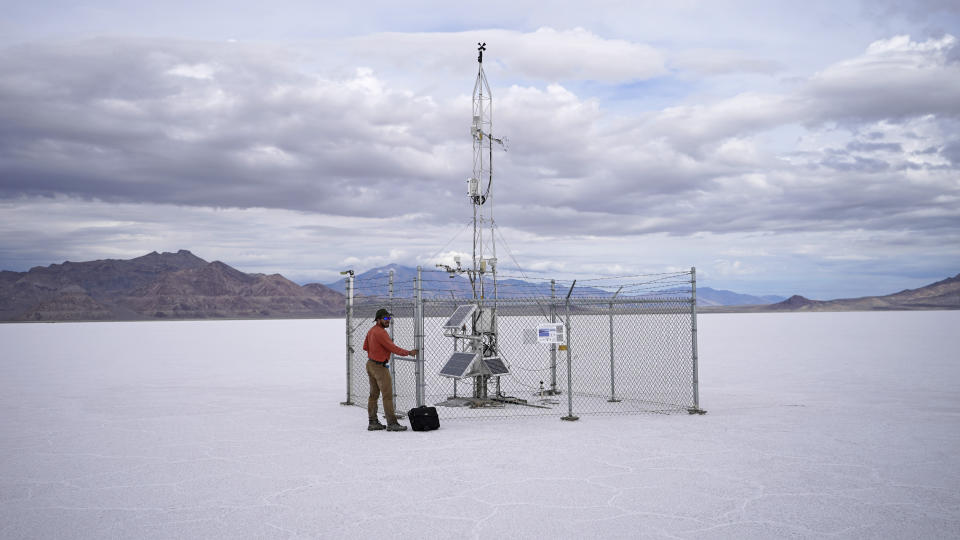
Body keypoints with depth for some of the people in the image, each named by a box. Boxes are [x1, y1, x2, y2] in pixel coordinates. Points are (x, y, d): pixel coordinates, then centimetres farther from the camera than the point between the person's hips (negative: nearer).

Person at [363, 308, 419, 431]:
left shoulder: (371, 331, 10)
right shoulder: (380, 332, -20)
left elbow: (365, 346, 18)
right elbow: (393, 348, -21)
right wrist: (409, 353, -13)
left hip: (370, 364, 10)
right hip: (380, 367, -10)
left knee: (374, 395, 13)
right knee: (387, 395, -7)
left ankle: (373, 423, 18)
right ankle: (392, 423, -7)